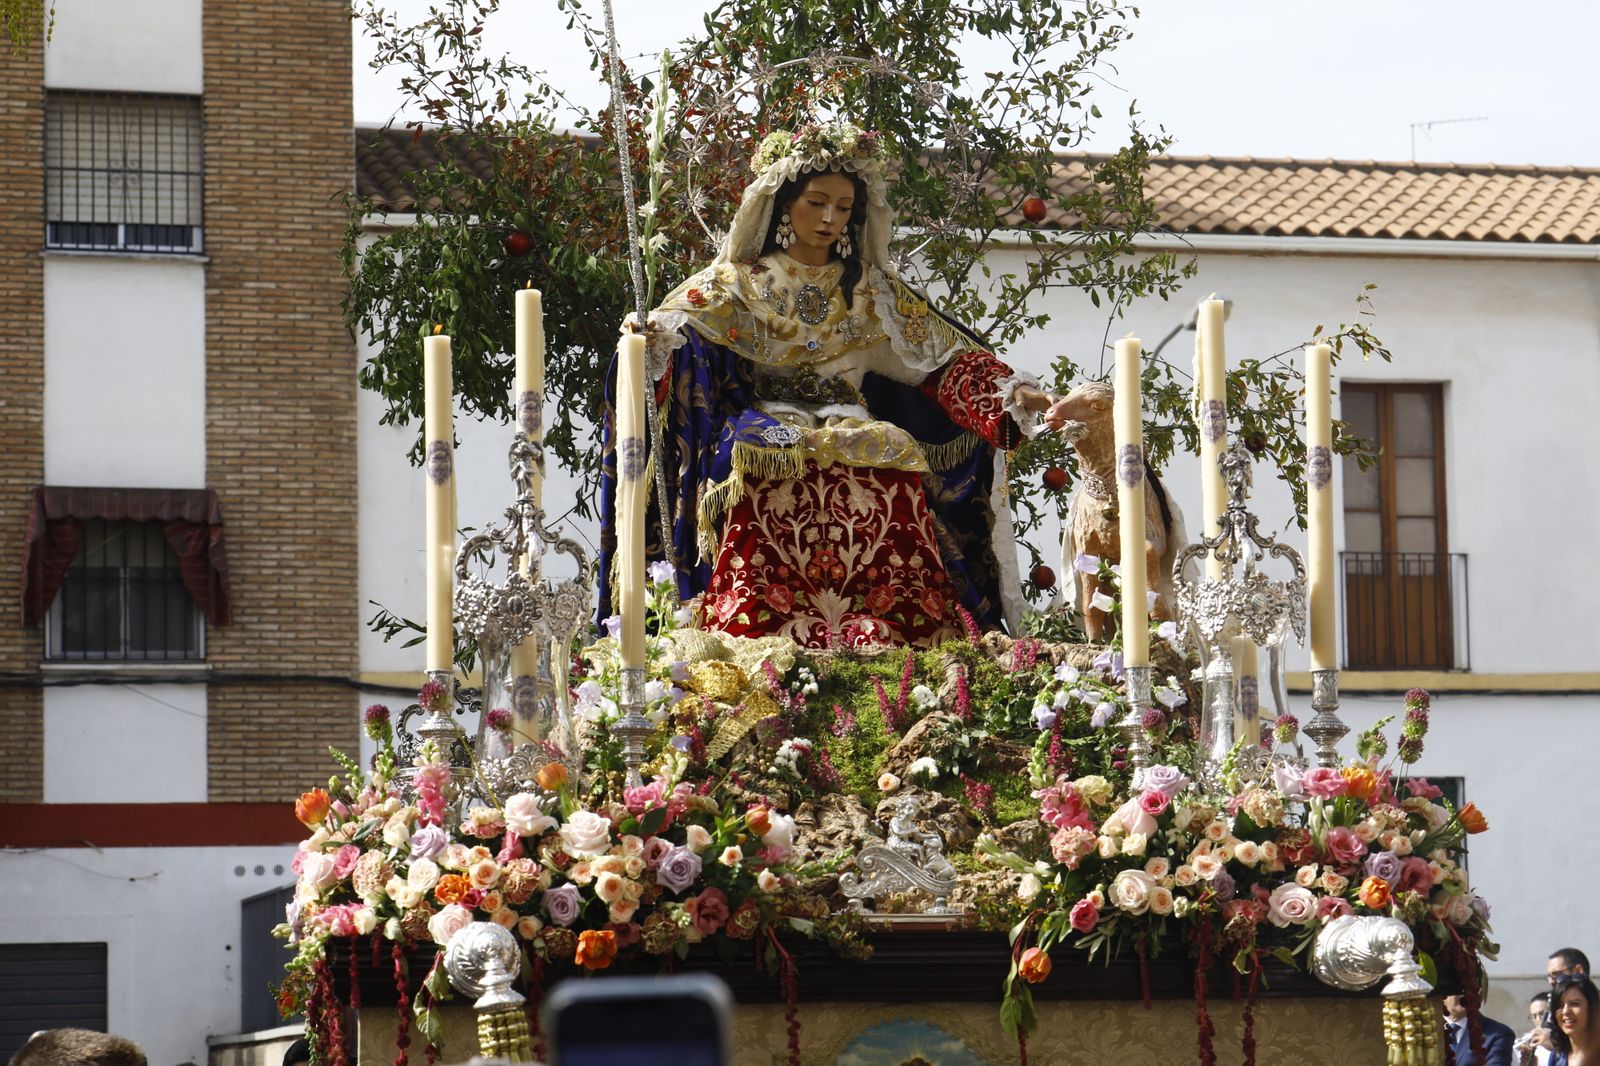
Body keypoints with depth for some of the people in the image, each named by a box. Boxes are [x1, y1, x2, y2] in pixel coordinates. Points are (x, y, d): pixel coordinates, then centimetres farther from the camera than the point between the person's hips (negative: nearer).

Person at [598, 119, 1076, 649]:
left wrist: (1018, 395, 1)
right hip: (768, 434, -2)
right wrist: (648, 336, -25)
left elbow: (947, 358, 15)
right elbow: (675, 327, 0)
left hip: (860, 439, 2)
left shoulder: (873, 290, 20)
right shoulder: (738, 284, 15)